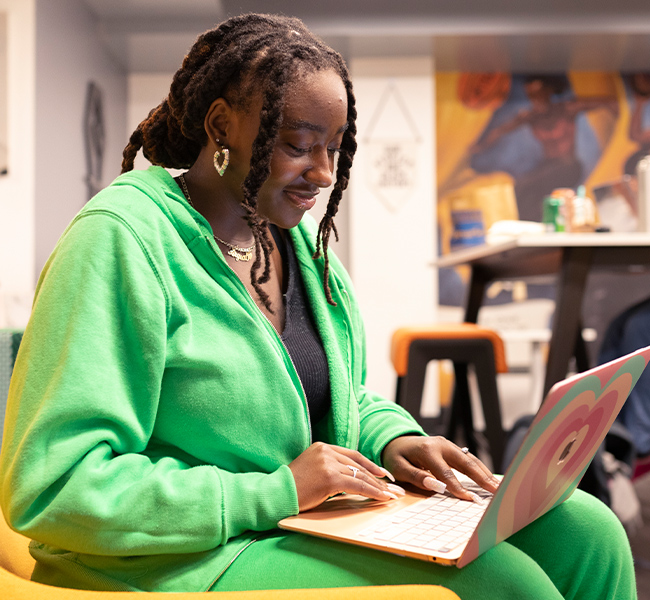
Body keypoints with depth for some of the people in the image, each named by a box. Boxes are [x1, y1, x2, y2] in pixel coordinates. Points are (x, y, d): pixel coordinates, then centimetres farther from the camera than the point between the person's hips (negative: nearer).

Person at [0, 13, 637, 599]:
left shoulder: (301, 240, 10)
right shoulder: (121, 239, -15)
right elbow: (52, 492, -20)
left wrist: (394, 441, -4)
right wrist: (276, 492, -22)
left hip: (321, 521, 8)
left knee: (584, 532, -7)